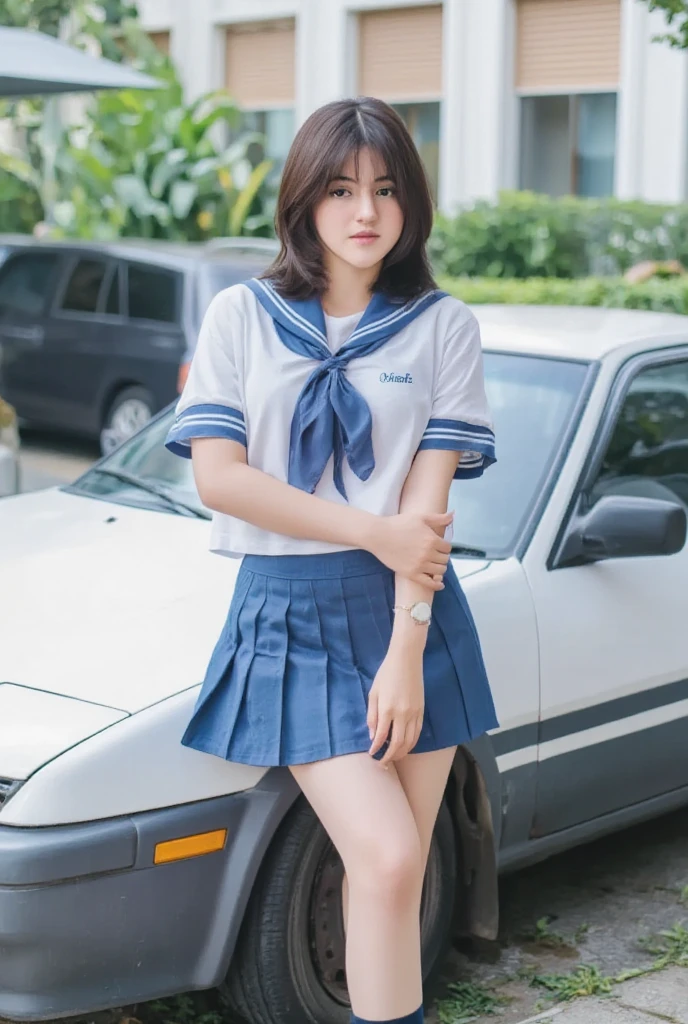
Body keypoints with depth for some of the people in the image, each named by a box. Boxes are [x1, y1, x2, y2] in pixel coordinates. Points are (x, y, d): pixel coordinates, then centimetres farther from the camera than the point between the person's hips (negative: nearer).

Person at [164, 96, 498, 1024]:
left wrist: (405, 654, -12)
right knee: (386, 858, -13)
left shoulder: (443, 327, 5)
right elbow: (217, 476, -6)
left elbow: (428, 501, -3)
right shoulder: (242, 315, 4)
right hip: (290, 614, -1)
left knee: (391, 876, 4)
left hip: (412, 611, 2)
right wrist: (374, 531, -11)